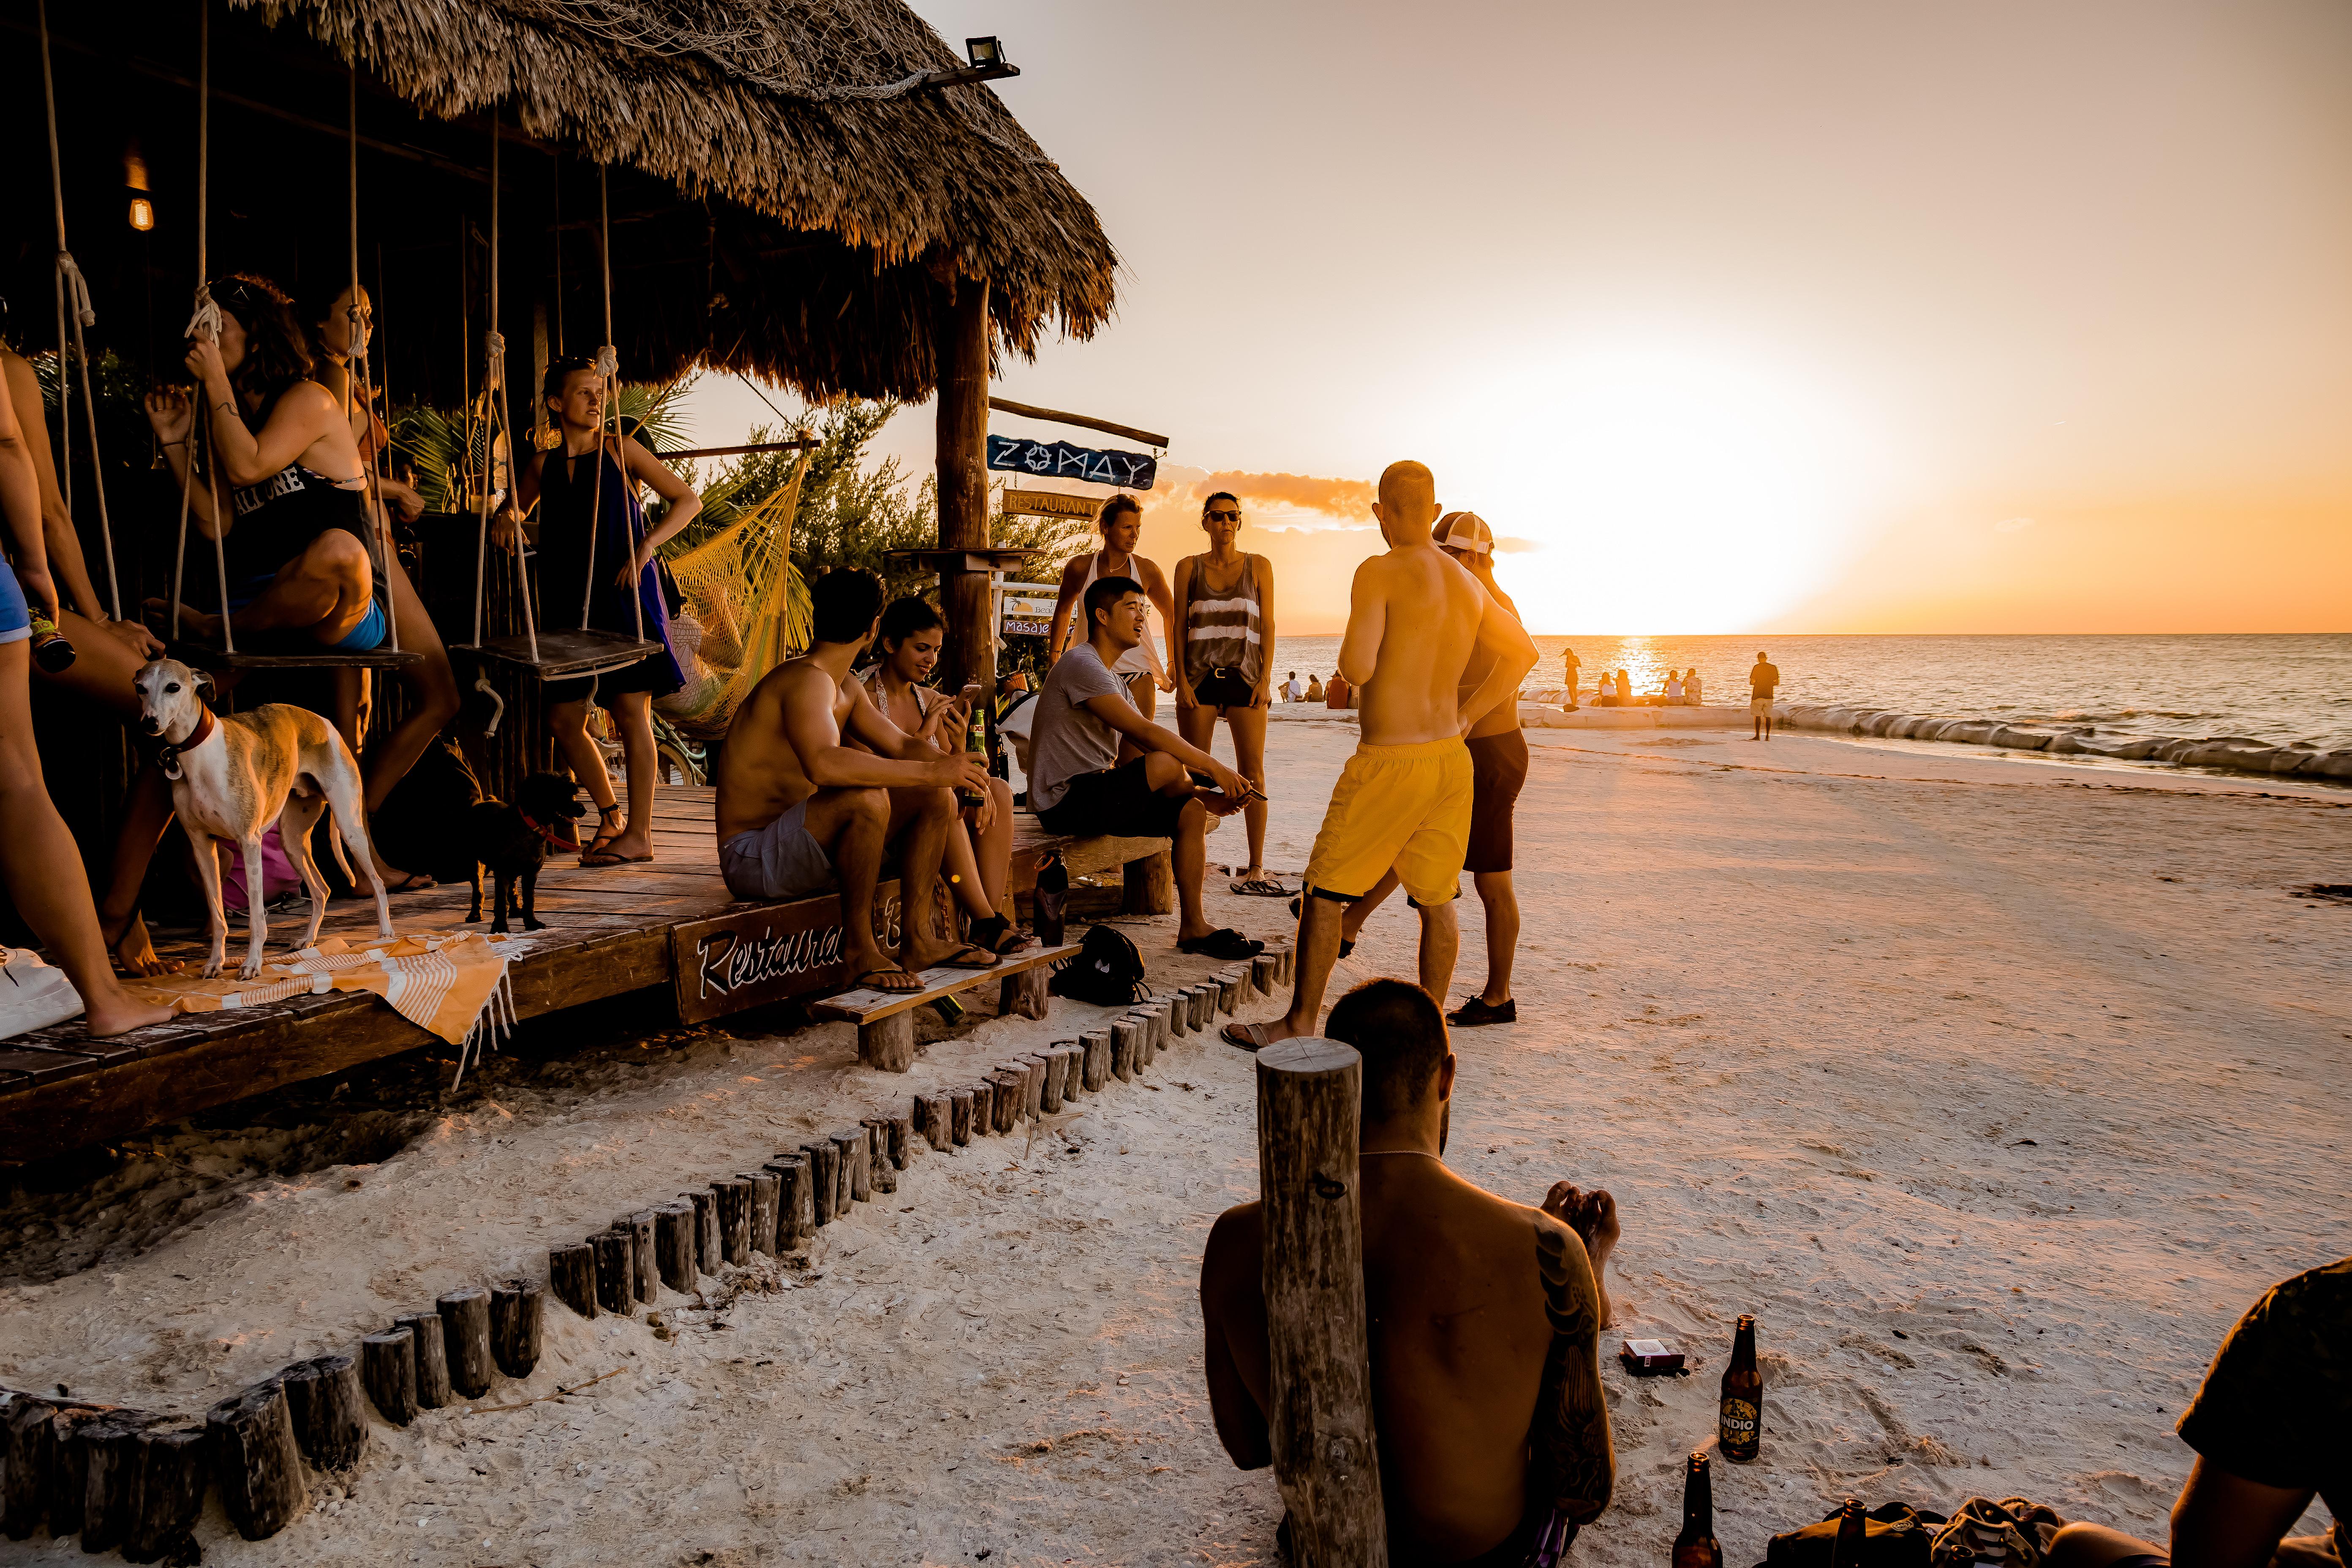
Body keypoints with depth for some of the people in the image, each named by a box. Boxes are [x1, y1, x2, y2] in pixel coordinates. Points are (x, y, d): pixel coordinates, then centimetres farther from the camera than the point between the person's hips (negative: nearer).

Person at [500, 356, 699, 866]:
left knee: (631, 710, -9)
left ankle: (640, 834, -4)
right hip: (569, 602, 5)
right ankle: (610, 815, 22)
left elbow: (688, 500, -1)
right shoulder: (543, 465, 11)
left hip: (625, 595, -5)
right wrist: (507, 516, 3)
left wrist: (645, 548, -13)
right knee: (564, 719, 3)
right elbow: (516, 507, 28)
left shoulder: (620, 451, 0)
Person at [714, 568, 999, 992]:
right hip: (752, 858, -10)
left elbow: (900, 746, 14)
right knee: (867, 796, -35)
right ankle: (858, 946, -20)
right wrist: (931, 770, -37)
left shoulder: (847, 688, 10)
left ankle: (917, 939, -1)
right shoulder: (808, 680, -21)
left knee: (935, 797, 2)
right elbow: (824, 764, -39)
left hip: (804, 849, 10)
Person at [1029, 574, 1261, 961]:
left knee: (1192, 812, -5)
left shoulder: (1113, 678, 20)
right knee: (1168, 762, -24)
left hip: (1095, 793, 10)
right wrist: (1213, 767, -20)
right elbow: (1143, 733, -22)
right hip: (1065, 801, -10)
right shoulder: (1081, 664, -13)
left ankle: (1194, 927, -1)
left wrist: (1200, 795, -1)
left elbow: (1142, 747, 13)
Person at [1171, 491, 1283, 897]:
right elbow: (1179, 625, 7)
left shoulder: (1258, 566, 8)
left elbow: (1268, 625, 6)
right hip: (1200, 677, 0)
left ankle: (1256, 869, -4)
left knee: (1253, 773, -5)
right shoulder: (1189, 567, 9)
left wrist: (1265, 678, -4)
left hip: (1244, 676, 0)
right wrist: (1181, 680, -3)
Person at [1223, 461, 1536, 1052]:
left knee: (1325, 889, 6)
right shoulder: (1467, 583, 9)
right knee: (1436, 900, 14)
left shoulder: (1379, 573, -13)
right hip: (1452, 758, 7)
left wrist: (1350, 650, 2)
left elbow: (1357, 668, -22)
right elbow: (1523, 652, 21)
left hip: (1389, 761, -6)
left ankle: (1300, 1023, 14)